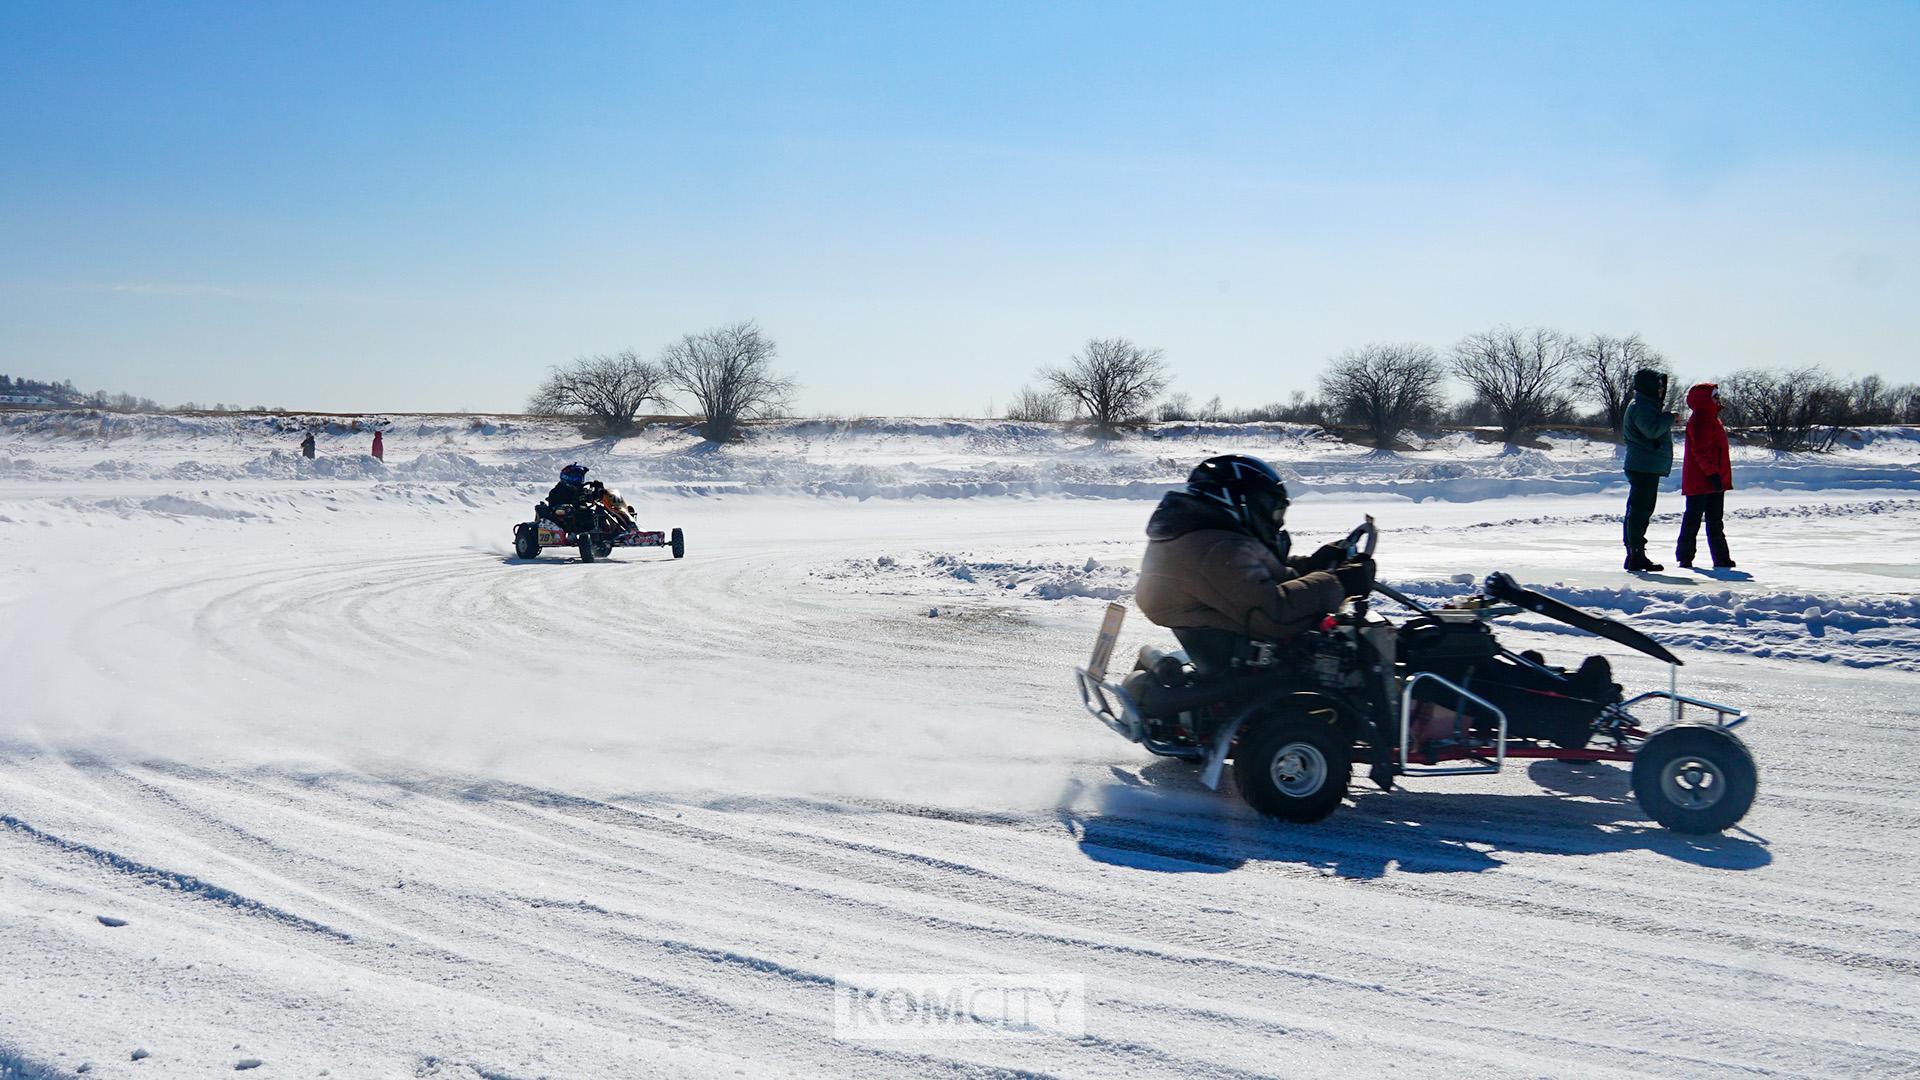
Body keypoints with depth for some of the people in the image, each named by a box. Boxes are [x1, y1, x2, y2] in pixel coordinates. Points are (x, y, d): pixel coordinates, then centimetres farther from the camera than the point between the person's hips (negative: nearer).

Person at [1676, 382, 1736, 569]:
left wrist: (1720, 475, 22)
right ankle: (1685, 557, 1)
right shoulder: (1700, 419, -14)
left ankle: (1721, 558, 15)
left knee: (1715, 522, 12)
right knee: (1693, 519, -4)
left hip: (1714, 481, 10)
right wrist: (1712, 472, -23)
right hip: (1700, 481, -10)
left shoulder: (1711, 418, 19)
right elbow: (1700, 450, -21)